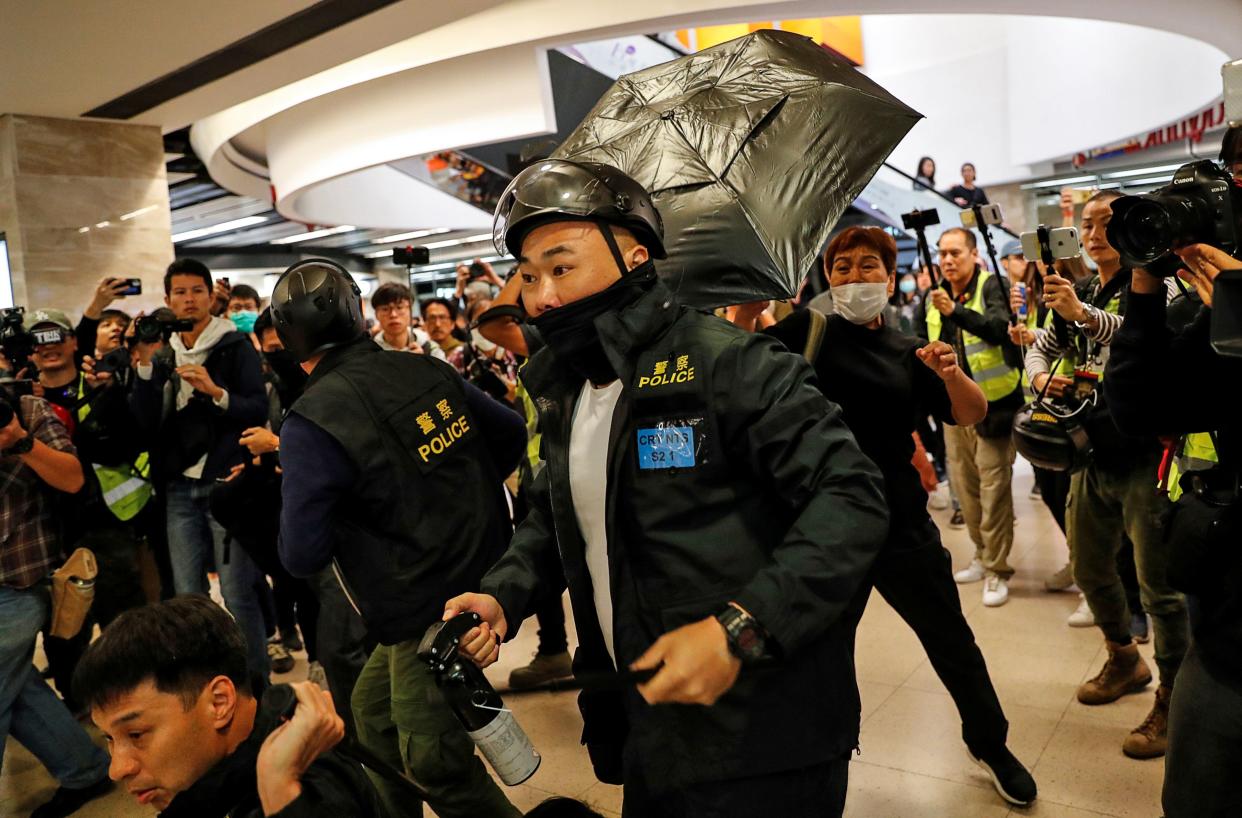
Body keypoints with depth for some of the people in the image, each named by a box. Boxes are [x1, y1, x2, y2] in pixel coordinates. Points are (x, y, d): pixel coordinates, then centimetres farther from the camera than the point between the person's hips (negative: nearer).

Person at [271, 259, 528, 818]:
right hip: (483, 578, 8)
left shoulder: (311, 424, -19)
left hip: (428, 614, -8)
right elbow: (511, 434, 8)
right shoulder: (426, 371, -2)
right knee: (373, 707, 26)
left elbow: (302, 557, -19)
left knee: (438, 768, 11)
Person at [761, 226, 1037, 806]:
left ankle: (990, 744, 38)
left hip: (902, 522, 2)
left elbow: (972, 415, 2)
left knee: (951, 639, 13)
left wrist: (950, 372, -18)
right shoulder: (807, 330, -2)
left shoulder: (908, 352, 5)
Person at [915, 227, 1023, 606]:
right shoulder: (933, 297, 9)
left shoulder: (990, 286, -9)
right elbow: (923, 344, 20)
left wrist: (955, 311, -40)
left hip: (991, 402, -6)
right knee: (963, 484, 14)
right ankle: (983, 555, 30)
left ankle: (997, 570, 5)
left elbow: (999, 328, -28)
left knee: (993, 486, -5)